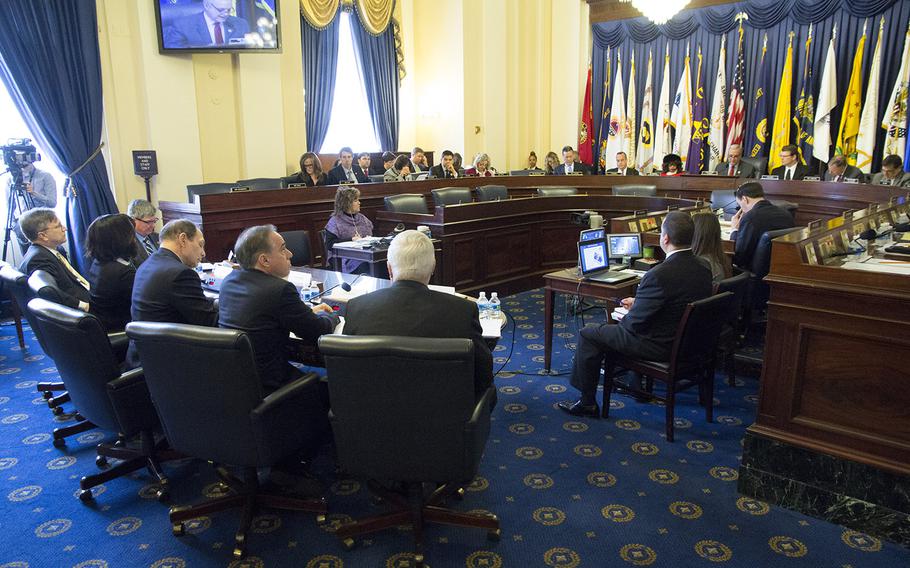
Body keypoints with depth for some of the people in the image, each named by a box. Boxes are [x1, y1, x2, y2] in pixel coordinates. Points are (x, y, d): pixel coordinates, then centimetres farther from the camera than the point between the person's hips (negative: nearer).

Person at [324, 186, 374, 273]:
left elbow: (372, 235, 23)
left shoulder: (362, 218, 21)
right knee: (364, 265, -37)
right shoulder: (335, 221, 2)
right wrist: (351, 240, -15)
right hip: (344, 259, -5)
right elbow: (329, 244, -8)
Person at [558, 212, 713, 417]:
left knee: (588, 335, 5)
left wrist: (624, 318, 2)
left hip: (660, 346, -9)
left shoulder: (658, 275, -30)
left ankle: (587, 403, 15)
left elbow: (636, 323, -21)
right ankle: (609, 380, 46)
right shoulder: (703, 269, -4)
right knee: (615, 327, 29)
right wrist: (638, 303, 12)